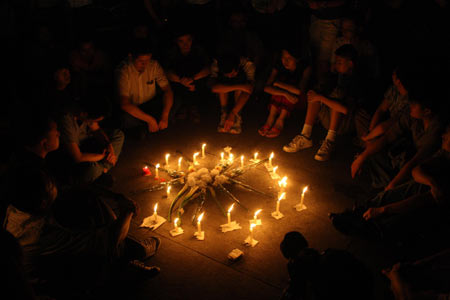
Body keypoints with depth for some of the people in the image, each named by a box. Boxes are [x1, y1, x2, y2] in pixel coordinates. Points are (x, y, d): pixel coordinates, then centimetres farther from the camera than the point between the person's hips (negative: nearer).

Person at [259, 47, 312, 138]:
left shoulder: (305, 67, -21)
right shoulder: (279, 67, -11)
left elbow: (299, 90, -34)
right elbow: (267, 88, -24)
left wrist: (278, 83, -26)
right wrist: (285, 94, -38)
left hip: (299, 100, -2)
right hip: (282, 102, 2)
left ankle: (280, 120, -26)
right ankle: (271, 118, -24)